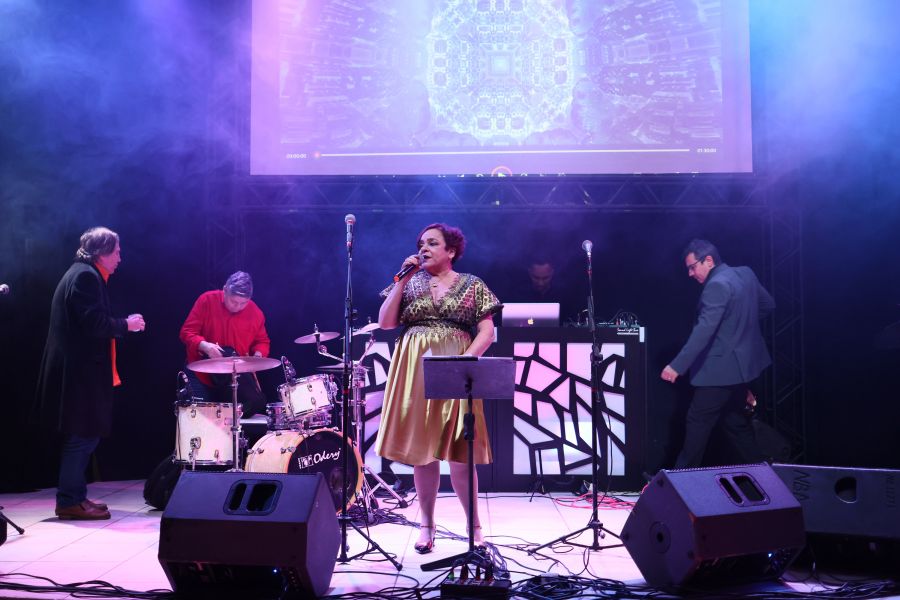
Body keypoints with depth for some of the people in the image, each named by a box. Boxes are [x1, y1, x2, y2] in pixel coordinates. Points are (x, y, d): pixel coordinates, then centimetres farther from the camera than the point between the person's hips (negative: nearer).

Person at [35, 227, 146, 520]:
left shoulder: (82, 273, 18)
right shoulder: (86, 276, -15)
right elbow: (96, 325, -23)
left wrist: (120, 324, 13)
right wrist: (126, 324, -9)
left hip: (77, 368, 11)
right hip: (80, 369, -11)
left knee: (82, 435, 15)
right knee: (83, 436, -5)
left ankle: (74, 495, 22)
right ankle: (69, 501, 1)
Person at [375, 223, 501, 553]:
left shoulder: (473, 286, 6)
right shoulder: (410, 282, 11)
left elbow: (486, 332, 1)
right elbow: (385, 323, 1)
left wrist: (466, 358, -15)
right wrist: (402, 280, -3)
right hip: (415, 373, 2)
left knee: (459, 451, -5)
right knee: (421, 449, 4)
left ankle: (474, 524, 9)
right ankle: (427, 524, 15)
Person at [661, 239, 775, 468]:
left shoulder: (717, 285, -21)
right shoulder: (745, 273, 6)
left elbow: (704, 330, -30)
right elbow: (768, 304, 19)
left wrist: (677, 366, -32)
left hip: (721, 369, -10)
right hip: (742, 363, 10)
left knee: (698, 423, -1)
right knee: (735, 421, 19)